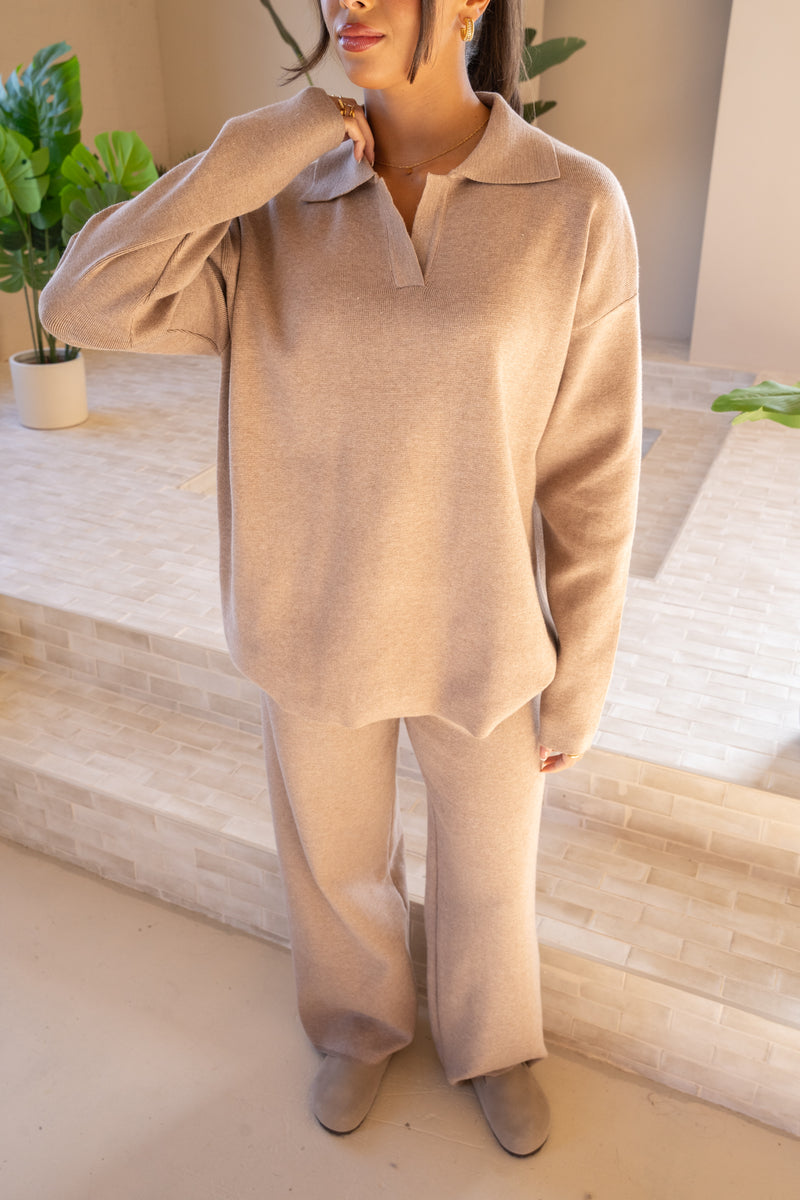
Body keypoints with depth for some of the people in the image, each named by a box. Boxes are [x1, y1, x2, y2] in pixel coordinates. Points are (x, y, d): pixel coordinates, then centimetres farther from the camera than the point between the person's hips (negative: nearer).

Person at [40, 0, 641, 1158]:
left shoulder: (575, 206, -13)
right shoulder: (279, 213, -6)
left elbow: (592, 476, -10)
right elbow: (84, 305, -16)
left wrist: (578, 683, -4)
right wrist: (274, 142, -20)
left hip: (478, 639, -1)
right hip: (316, 630, 2)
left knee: (488, 870, 22)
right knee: (336, 858, 24)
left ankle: (490, 1041, 56)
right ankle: (360, 1020, 57)